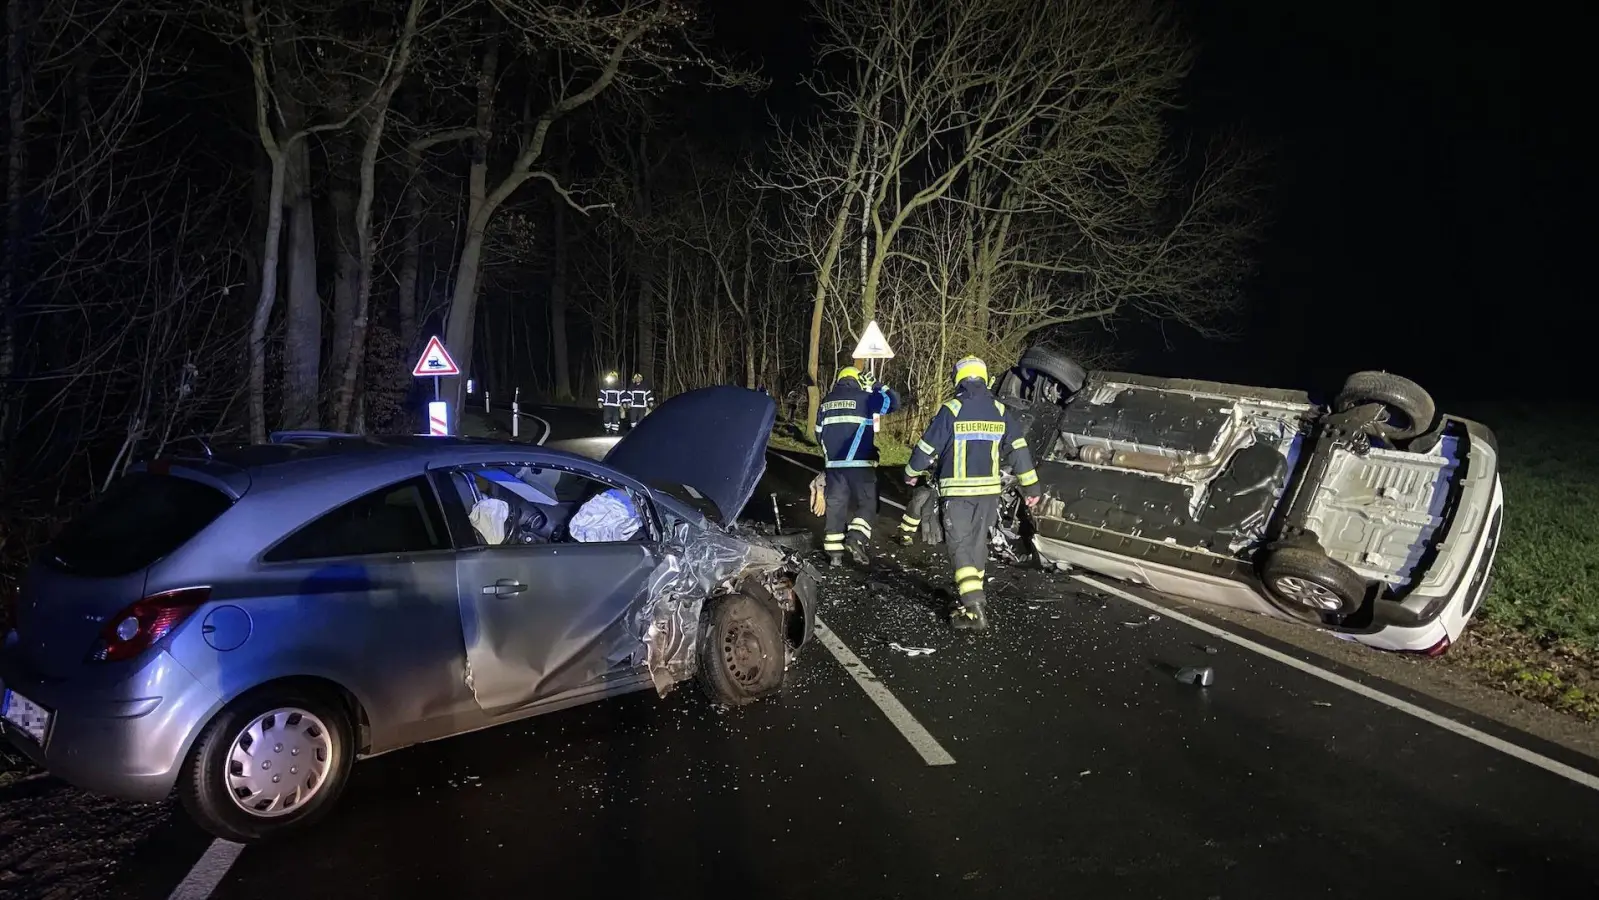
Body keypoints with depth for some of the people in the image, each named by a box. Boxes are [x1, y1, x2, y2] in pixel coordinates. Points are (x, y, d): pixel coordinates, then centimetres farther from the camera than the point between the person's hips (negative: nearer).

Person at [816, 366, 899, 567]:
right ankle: (856, 537, -15)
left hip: (834, 464, 5)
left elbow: (819, 433, 20)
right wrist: (876, 387, 12)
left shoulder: (826, 402, 13)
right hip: (860, 464, -5)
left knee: (835, 505, 9)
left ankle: (834, 552, 9)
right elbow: (893, 402, -1)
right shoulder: (864, 398, -4)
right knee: (867, 503, 6)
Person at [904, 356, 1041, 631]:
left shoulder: (951, 410, -10)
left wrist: (912, 473, 11)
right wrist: (1031, 486, 12)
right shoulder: (1000, 411, 4)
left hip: (958, 490, -5)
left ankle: (974, 609, -15)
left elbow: (927, 448, -7)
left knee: (960, 546, -3)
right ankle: (972, 593, 32)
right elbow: (1018, 450, 5)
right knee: (978, 543, 19)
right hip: (988, 490, 5)